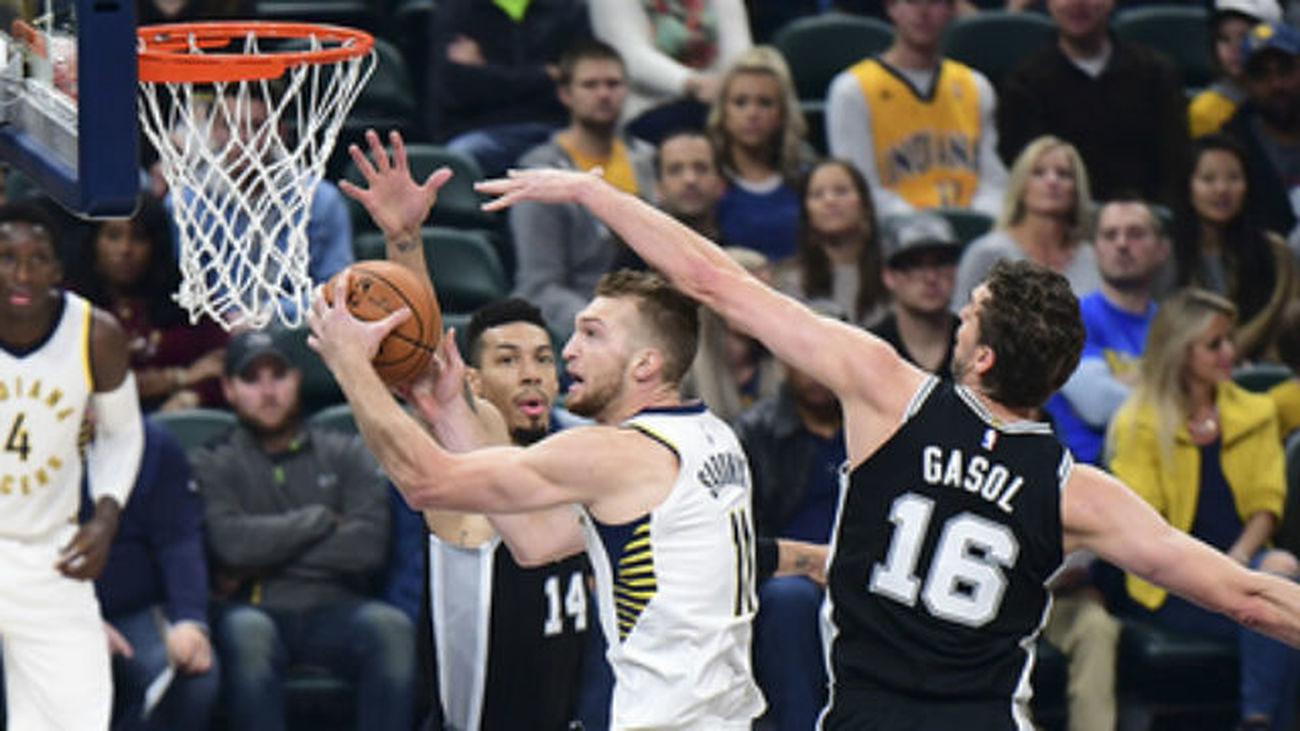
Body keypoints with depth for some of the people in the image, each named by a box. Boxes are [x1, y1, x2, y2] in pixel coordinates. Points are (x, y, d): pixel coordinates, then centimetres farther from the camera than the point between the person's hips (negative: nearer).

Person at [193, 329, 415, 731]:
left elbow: (370, 544, 0)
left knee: (391, 627, -31)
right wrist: (320, 520, 2)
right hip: (253, 609, -1)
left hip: (333, 606, 2)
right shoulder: (211, 466, 13)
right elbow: (230, 543, -7)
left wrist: (263, 562, -3)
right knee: (247, 632, -37)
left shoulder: (344, 454, 18)